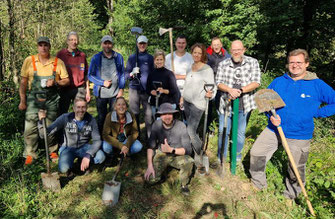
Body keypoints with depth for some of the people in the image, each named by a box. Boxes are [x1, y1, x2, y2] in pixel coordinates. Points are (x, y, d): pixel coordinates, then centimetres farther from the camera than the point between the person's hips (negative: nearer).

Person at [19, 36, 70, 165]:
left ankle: (52, 151, 24)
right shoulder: (29, 61, 2)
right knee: (30, 127, -4)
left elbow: (66, 81, 5)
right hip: (34, 98, 0)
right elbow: (23, 82, 3)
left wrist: (55, 82, -15)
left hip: (51, 99, 1)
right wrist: (22, 101, 0)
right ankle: (30, 154, 9)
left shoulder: (58, 62, 3)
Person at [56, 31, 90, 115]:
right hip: (64, 89, -1)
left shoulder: (82, 55, 8)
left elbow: (86, 75, 11)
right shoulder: (61, 54, 2)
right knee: (62, 114, 3)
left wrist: (87, 91, 8)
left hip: (80, 89, 1)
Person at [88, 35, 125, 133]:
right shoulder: (96, 58, 1)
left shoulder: (118, 57, 6)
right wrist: (103, 83, -11)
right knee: (101, 117, 9)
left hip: (115, 93, 1)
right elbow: (90, 75, 2)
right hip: (101, 93, -1)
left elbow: (122, 74, 10)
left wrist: (121, 89, 2)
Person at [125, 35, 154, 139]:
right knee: (134, 113, 3)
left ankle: (149, 136, 3)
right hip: (134, 89, 1)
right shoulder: (132, 57, 10)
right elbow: (126, 74, 9)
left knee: (148, 113, -6)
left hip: (147, 89, -1)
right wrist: (131, 75, -15)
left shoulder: (150, 58, 9)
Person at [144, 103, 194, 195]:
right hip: (161, 154, 1)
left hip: (178, 155, -1)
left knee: (189, 162, -33)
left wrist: (171, 150, -33)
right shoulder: (156, 125, -13)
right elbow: (150, 146, -7)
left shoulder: (181, 126, -20)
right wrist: (150, 166, -16)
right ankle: (163, 168, 17)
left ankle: (184, 184, -2)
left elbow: (188, 150, -20)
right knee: (151, 178, -18)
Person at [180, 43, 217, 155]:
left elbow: (212, 87, -12)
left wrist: (209, 94, -33)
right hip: (187, 101, 7)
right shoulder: (191, 67, 9)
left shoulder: (207, 69, -11)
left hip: (198, 104, -6)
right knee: (192, 130, 12)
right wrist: (182, 98, 19)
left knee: (190, 132, -11)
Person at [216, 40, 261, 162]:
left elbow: (256, 82, -8)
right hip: (226, 104, 1)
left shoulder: (253, 62, 0)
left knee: (240, 133, 11)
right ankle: (221, 158, 24)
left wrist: (240, 90, -20)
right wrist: (230, 90, -21)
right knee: (223, 132, 6)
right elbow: (219, 83, -3)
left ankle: (237, 158, 30)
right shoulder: (223, 64, 3)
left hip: (244, 105, 0)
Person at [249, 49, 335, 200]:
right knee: (256, 153, 2)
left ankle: (290, 196, 37)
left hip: (299, 135, -2)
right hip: (273, 129, 3)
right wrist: (271, 115, -9)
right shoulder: (278, 82, 1)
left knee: (297, 168, 10)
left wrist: (316, 113, -12)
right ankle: (258, 183, 27)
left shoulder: (318, 85, -7)